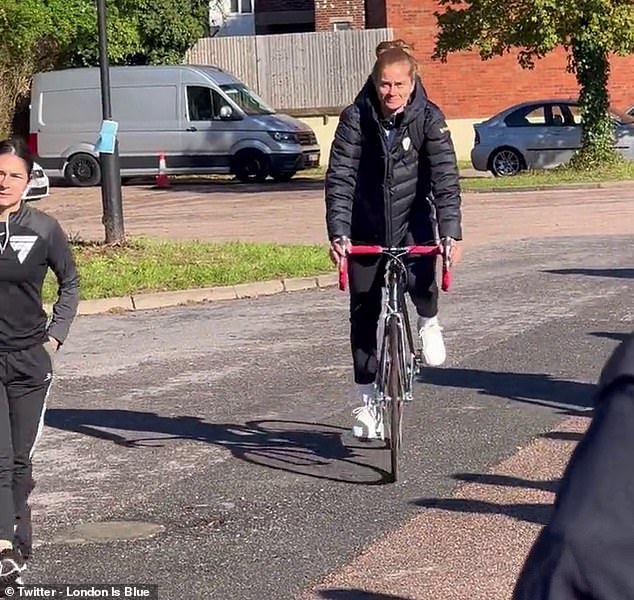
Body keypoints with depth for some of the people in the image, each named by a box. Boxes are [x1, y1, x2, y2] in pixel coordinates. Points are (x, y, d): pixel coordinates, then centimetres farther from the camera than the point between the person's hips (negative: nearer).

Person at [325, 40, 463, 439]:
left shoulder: (429, 118, -14)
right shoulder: (356, 118, -14)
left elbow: (445, 177, -19)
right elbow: (340, 177, -18)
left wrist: (451, 232, -31)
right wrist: (338, 232, -29)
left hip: (413, 219, -1)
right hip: (367, 225, 1)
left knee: (420, 280, -31)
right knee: (364, 312, 4)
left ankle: (429, 322, 4)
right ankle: (367, 401, 17)